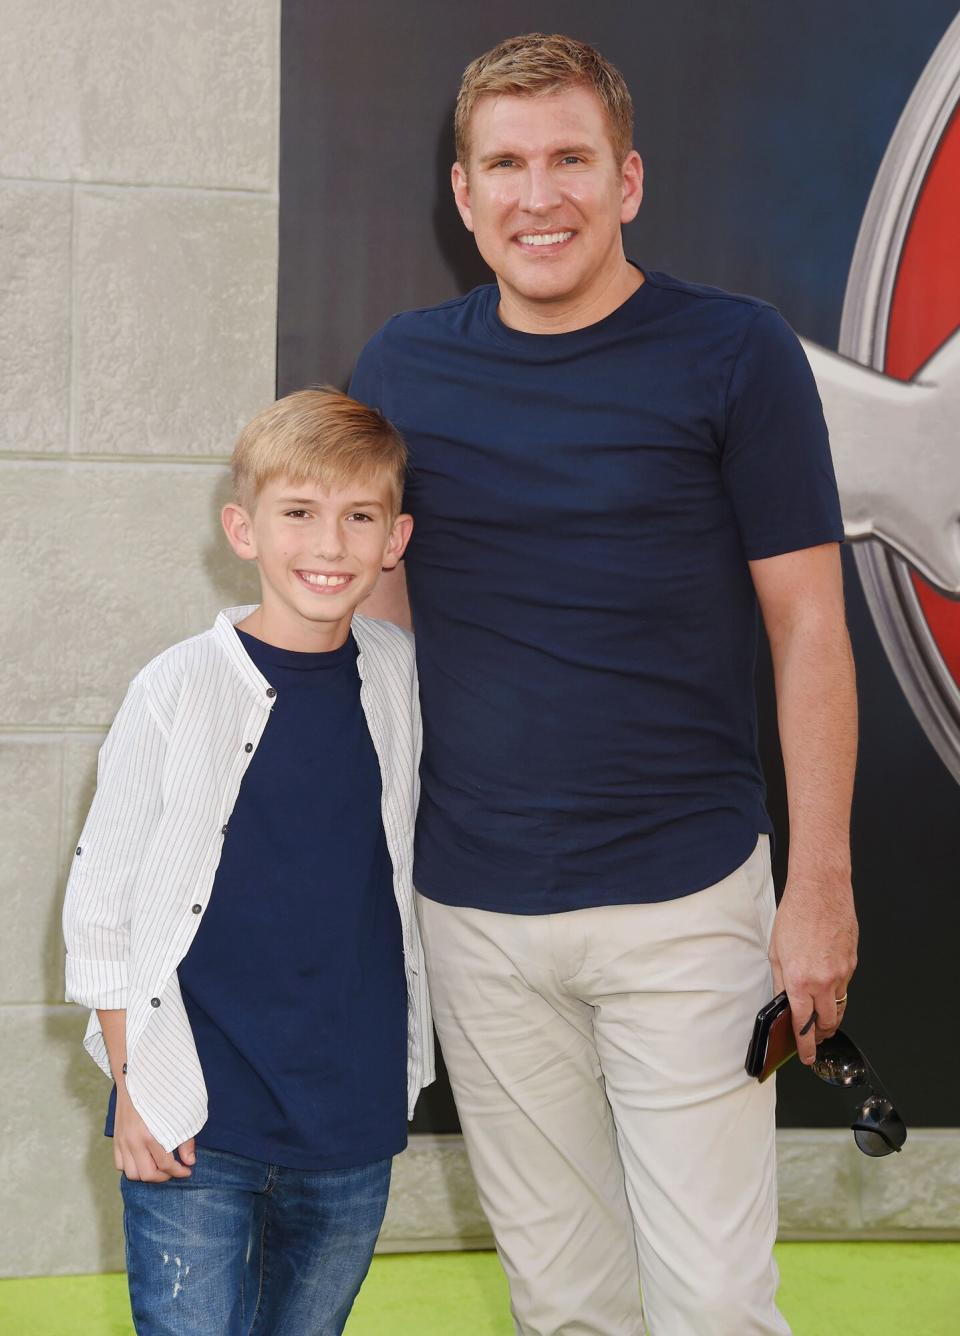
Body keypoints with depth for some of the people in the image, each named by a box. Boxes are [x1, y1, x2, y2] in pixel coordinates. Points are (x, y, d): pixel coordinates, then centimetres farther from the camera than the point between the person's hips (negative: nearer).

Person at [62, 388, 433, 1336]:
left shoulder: (402, 678, 1)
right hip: (194, 1124, -3)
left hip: (355, 1123, 4)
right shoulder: (179, 692, -9)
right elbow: (98, 901, -3)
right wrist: (135, 1087, -5)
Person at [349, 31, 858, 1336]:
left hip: (685, 900, -3)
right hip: (473, 910, 3)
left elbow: (808, 629, -3)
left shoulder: (735, 353, -5)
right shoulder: (403, 365, 5)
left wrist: (822, 884, -7)